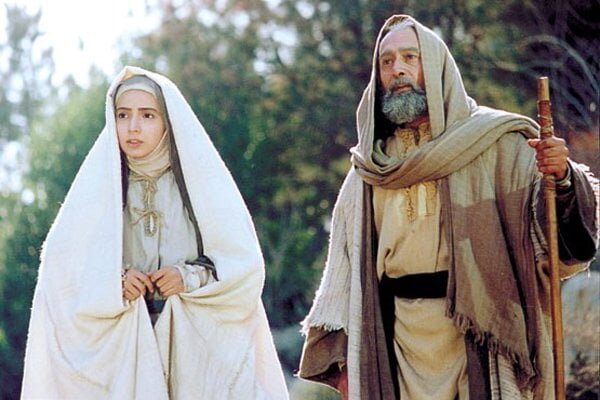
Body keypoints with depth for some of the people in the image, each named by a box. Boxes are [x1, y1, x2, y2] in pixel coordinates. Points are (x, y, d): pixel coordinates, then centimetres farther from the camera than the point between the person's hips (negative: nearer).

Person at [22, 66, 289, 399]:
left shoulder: (201, 180, 2)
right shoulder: (99, 183, 4)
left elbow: (244, 262, 4)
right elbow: (60, 262, 3)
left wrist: (191, 278, -12)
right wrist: (112, 282, -13)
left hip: (195, 341, 0)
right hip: (118, 345, 0)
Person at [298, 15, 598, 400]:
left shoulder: (493, 141, 0)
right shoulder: (371, 166, 11)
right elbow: (346, 263, 10)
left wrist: (561, 178, -27)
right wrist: (341, 356, 3)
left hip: (479, 330, -3)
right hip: (399, 337, 3)